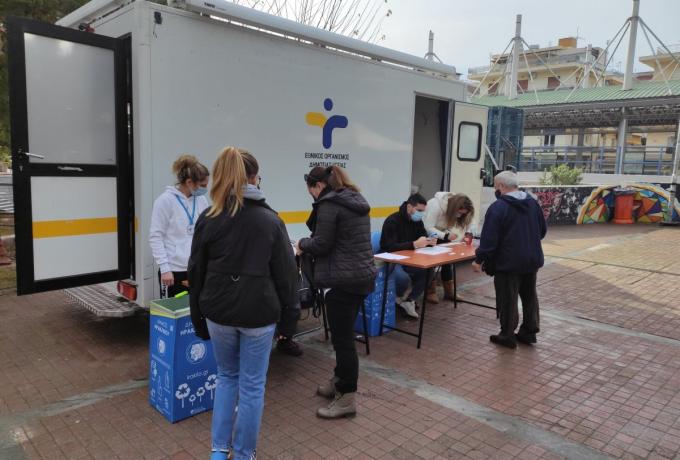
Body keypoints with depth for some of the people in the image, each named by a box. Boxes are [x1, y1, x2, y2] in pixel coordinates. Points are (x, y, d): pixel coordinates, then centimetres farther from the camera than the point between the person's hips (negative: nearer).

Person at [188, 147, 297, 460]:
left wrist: (198, 317, 13)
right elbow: (285, 271, -4)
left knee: (226, 377, 23)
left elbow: (196, 274, 3)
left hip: (219, 312, 3)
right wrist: (287, 309, 9)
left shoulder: (208, 219, -2)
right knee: (252, 386, 12)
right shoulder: (270, 220, -7)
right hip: (258, 313, -2)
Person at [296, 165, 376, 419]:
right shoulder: (357, 200, 15)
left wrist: (302, 244, 5)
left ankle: (347, 398, 9)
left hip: (343, 279, -10)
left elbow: (321, 244, -15)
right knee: (345, 334, 19)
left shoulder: (329, 204, -13)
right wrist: (310, 244, 18)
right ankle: (340, 382, 33)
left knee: (342, 338, -1)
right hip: (363, 274, 10)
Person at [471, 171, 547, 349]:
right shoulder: (533, 202, 6)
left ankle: (507, 336, 12)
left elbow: (489, 239, -19)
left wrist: (479, 260, -10)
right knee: (529, 296, 18)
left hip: (508, 262, -7)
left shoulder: (498, 207, -17)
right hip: (532, 260, 7)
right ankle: (529, 332, 28)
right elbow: (543, 230, 15)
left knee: (507, 299, 3)